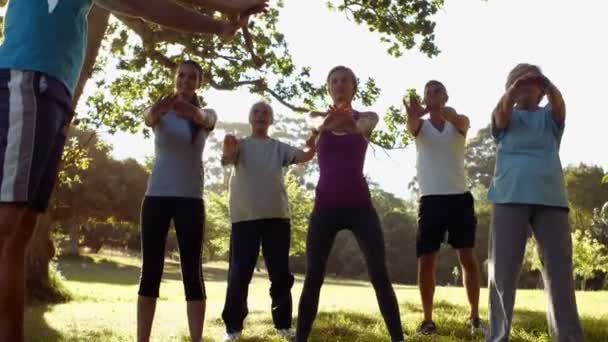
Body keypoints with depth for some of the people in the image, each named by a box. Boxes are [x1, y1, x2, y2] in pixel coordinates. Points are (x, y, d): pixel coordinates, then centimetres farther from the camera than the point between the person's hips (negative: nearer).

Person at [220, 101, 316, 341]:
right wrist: (228, 151, -41)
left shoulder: (279, 147, 11)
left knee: (281, 273, 4)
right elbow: (227, 159, -15)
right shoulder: (240, 145, 7)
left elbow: (305, 156, -6)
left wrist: (314, 142, -30)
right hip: (244, 216, -2)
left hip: (277, 215, 2)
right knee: (240, 272, -1)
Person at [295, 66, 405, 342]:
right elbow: (308, 145, -16)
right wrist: (324, 126, -42)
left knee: (379, 275, -8)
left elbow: (365, 127, -20)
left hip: (359, 205, -1)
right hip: (326, 206, 1)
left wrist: (350, 124, -47)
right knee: (313, 278, 0)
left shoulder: (366, 117, 6)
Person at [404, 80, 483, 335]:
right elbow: (411, 127, -18)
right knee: (426, 261, -2)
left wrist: (444, 112, -42)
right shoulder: (421, 125, 8)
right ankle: (428, 319, 7)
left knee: (468, 258, -1)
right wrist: (412, 114, -44)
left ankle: (474, 316, 11)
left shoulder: (459, 122, 8)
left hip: (459, 197, 0)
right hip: (431, 199, 0)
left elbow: (461, 122, -18)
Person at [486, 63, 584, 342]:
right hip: (510, 196, -1)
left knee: (559, 270, 0)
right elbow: (502, 111, -7)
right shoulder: (505, 117, 17)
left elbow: (559, 103, -4)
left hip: (550, 197, 2)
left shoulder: (550, 117, 19)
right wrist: (514, 88, -29)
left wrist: (546, 83, -27)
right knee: (502, 270, -4)